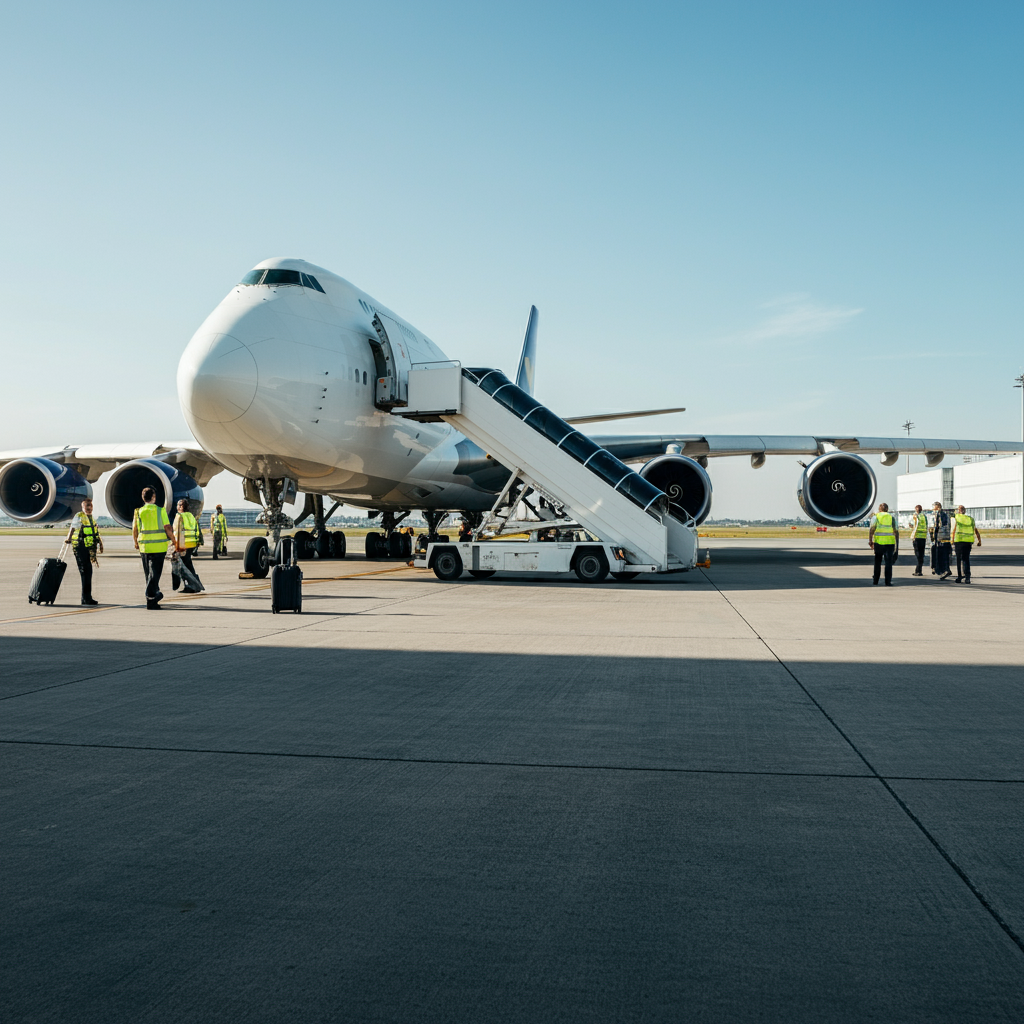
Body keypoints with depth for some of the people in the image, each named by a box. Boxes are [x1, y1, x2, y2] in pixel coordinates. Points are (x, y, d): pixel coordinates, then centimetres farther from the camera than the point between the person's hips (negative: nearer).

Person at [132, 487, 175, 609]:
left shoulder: (138, 512, 4)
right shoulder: (160, 510, -5)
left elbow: (134, 530, 7)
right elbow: (167, 528, -8)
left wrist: (136, 543, 23)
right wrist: (173, 540, 5)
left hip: (144, 546, 3)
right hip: (159, 546, -3)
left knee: (149, 573, 16)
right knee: (155, 573, -3)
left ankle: (155, 594, 26)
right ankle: (150, 597, -14)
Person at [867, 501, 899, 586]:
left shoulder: (875, 516, 5)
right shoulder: (892, 517, 9)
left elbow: (871, 529, -7)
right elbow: (896, 531, 4)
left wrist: (870, 540, -6)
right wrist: (897, 542, 9)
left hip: (878, 541, 0)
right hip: (890, 542, 0)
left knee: (877, 562, 10)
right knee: (888, 562, 4)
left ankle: (875, 581, 11)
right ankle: (888, 582, -1)